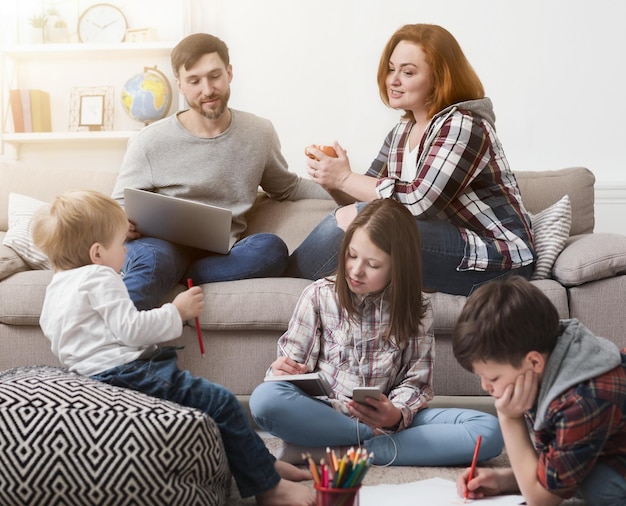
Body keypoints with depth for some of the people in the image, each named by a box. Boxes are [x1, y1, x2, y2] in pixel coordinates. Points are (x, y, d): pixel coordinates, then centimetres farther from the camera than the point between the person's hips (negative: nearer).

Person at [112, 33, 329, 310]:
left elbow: (287, 187, 26)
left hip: (223, 258, 3)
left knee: (271, 247, -31)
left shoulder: (260, 134, 11)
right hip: (165, 247, -3)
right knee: (152, 257, -39)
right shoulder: (149, 143, 0)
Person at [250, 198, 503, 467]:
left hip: (391, 419, 2)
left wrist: (397, 415, -21)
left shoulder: (416, 311, 3)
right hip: (325, 413, -2)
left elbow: (416, 382, 0)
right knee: (266, 398, -34)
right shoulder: (318, 295, 1)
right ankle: (376, 438, -21)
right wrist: (282, 369, -20)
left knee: (489, 431, -23)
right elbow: (295, 363, 4)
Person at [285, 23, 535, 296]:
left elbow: (420, 200, -25)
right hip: (448, 247, 8)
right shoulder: (402, 132, 9)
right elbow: (365, 201, 8)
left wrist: (345, 178, -18)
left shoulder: (463, 126, -15)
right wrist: (332, 179, -13)